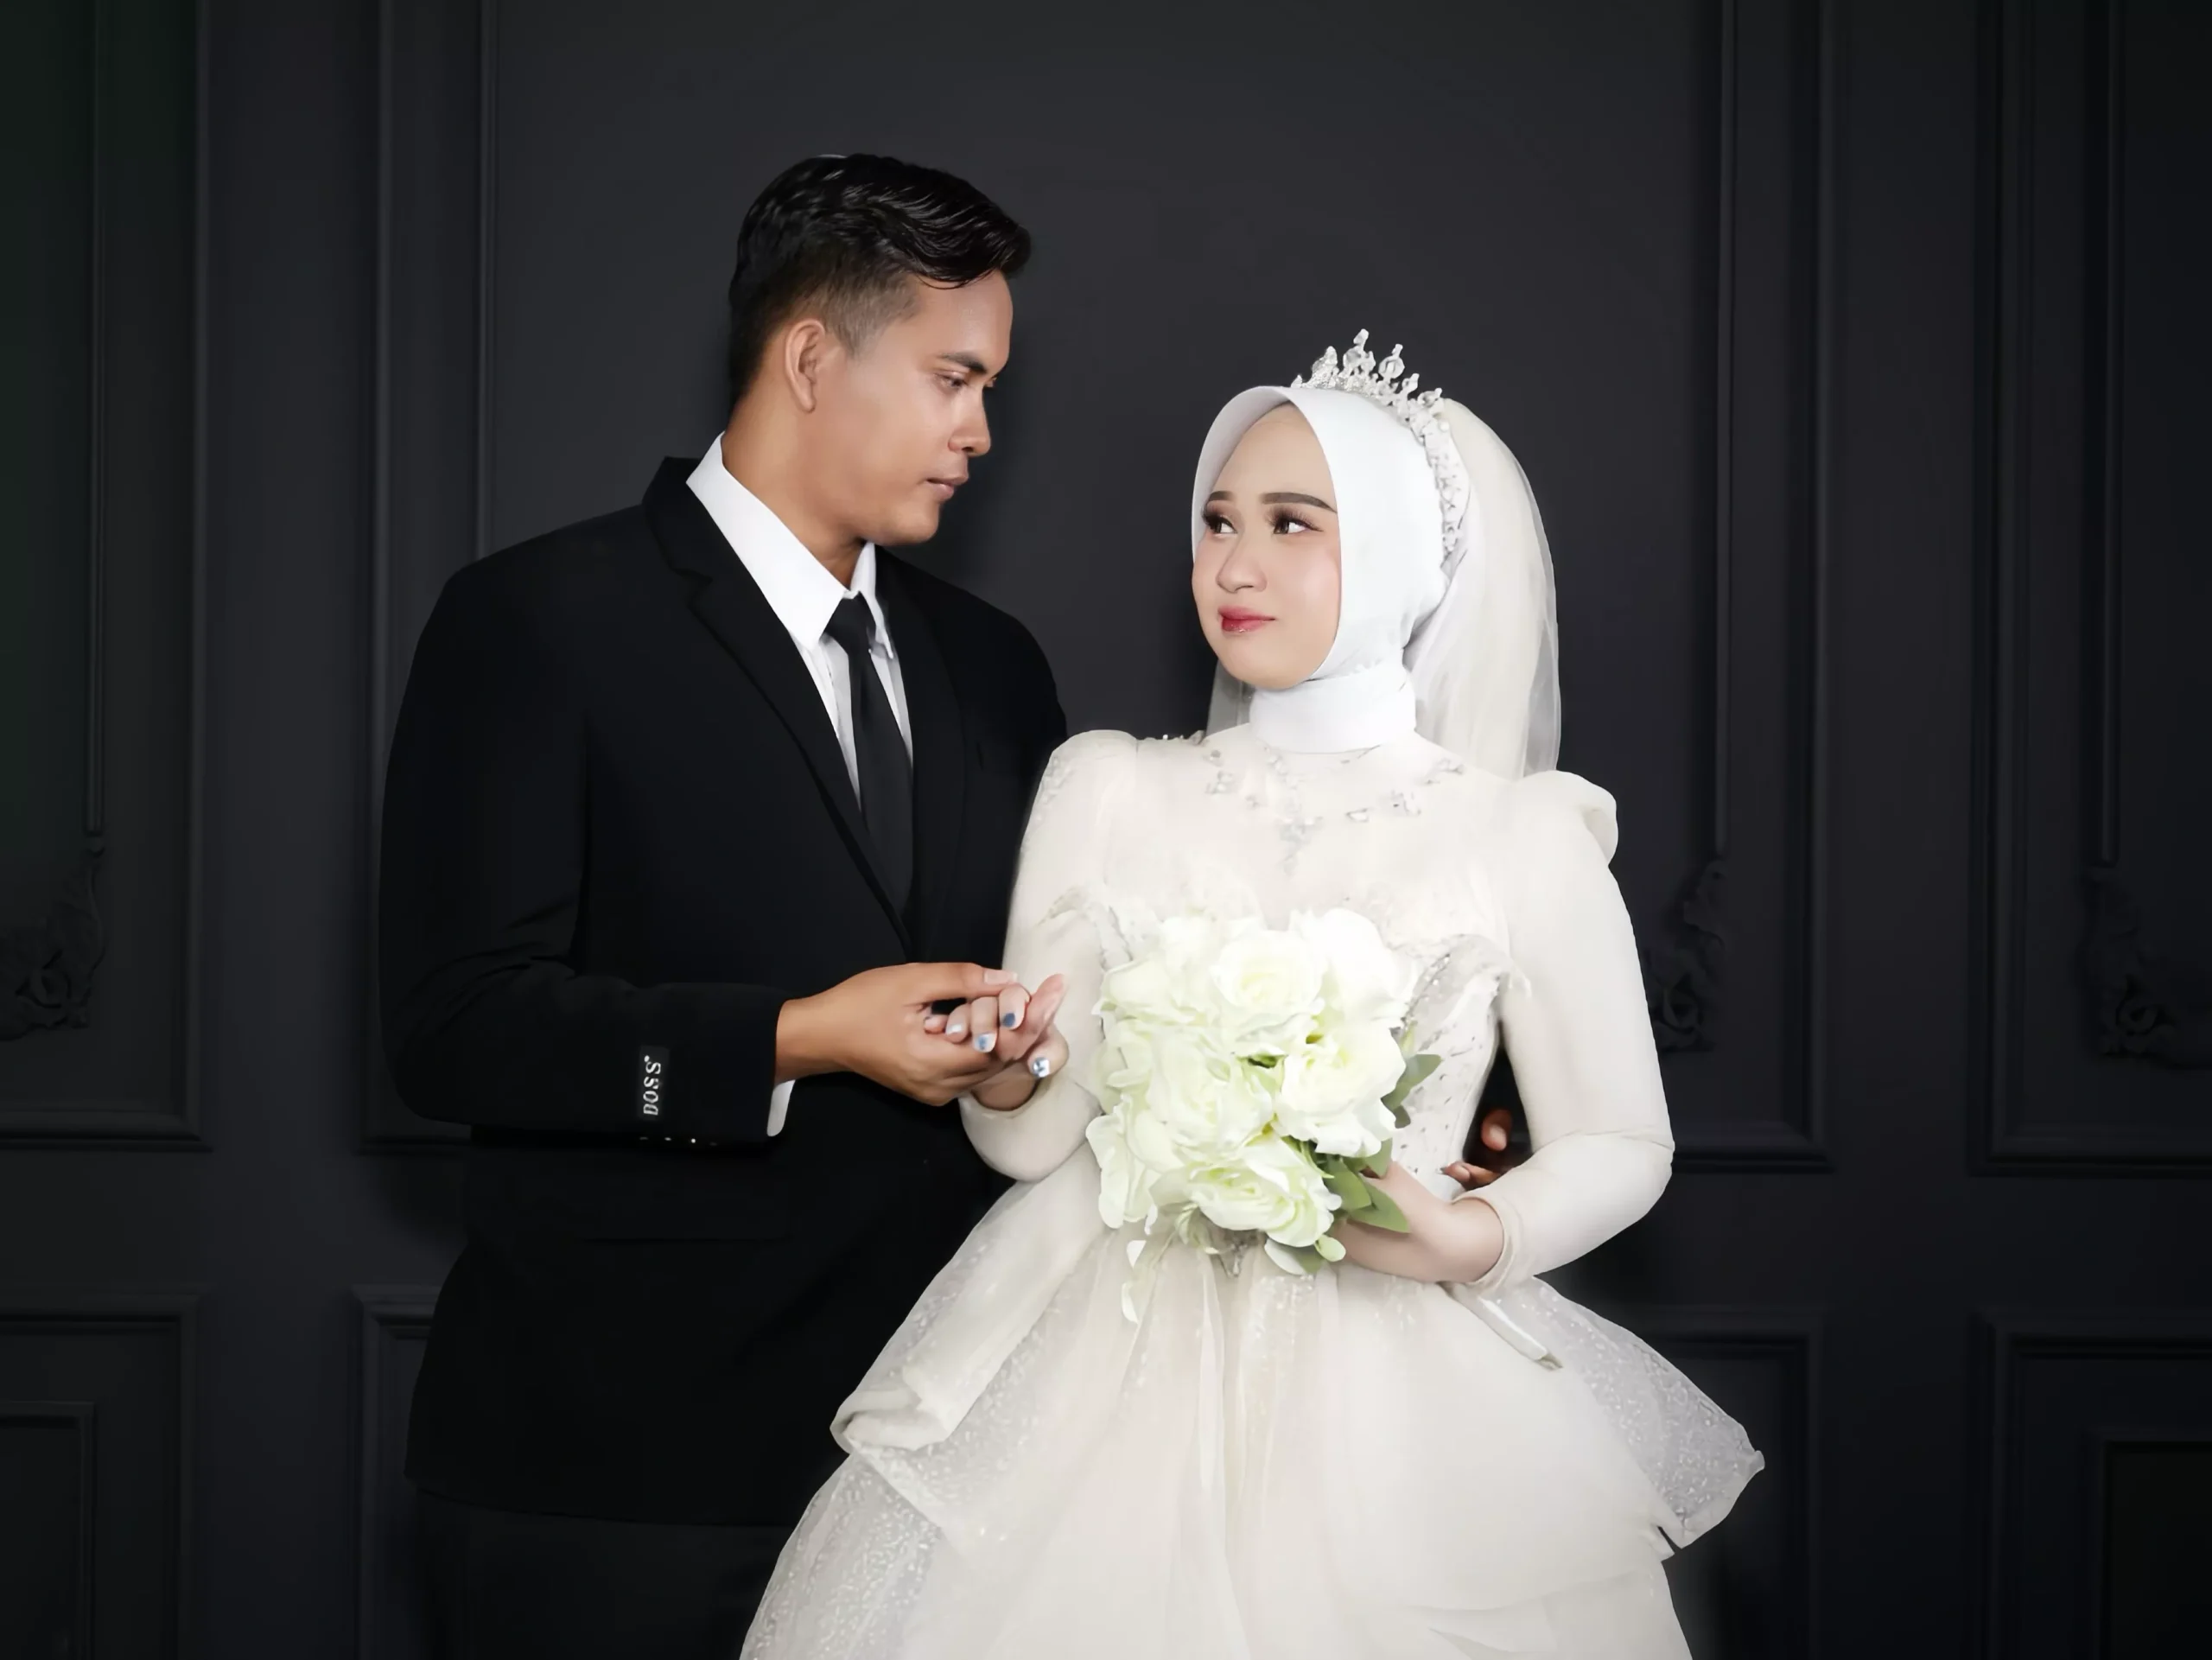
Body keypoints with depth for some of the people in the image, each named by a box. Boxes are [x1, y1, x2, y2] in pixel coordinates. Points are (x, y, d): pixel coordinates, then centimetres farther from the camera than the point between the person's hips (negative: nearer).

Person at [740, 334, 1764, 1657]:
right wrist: (1001, 1074, -17)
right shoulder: (1110, 793, 5)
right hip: (1102, 1377, 2)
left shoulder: (1526, 839, -2)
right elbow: (1035, 1137, 4)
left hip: (1385, 1391, -1)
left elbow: (1621, 1146, 5)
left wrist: (1470, 1239, -12)